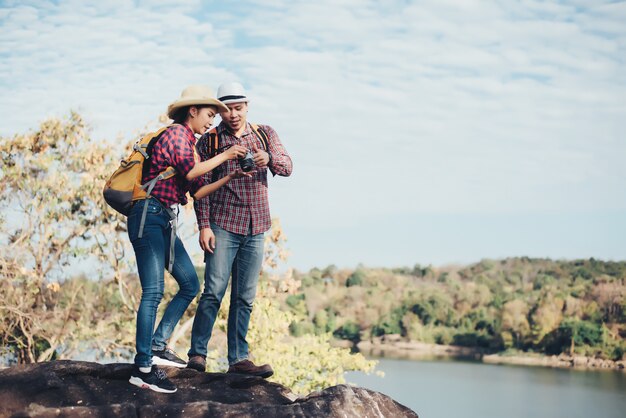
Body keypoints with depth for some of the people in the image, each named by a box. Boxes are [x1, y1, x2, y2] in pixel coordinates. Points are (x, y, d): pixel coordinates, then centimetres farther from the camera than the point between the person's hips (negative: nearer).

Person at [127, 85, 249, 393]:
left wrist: (229, 177, 16)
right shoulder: (177, 134, -7)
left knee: (190, 285, 12)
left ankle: (157, 346, 15)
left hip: (164, 220, 10)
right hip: (149, 215, -10)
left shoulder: (186, 140, 21)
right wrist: (224, 156, -11)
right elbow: (190, 171, -23)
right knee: (154, 292, -13)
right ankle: (142, 368, -12)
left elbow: (195, 191, 19)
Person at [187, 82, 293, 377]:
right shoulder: (208, 141, 3)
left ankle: (238, 359, 10)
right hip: (222, 225, -3)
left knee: (245, 297, 6)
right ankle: (197, 353, -3)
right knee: (214, 291, -11)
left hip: (255, 229, 3)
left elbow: (287, 167, 0)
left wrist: (268, 159, -23)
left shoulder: (265, 134, 11)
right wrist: (204, 226, -10)